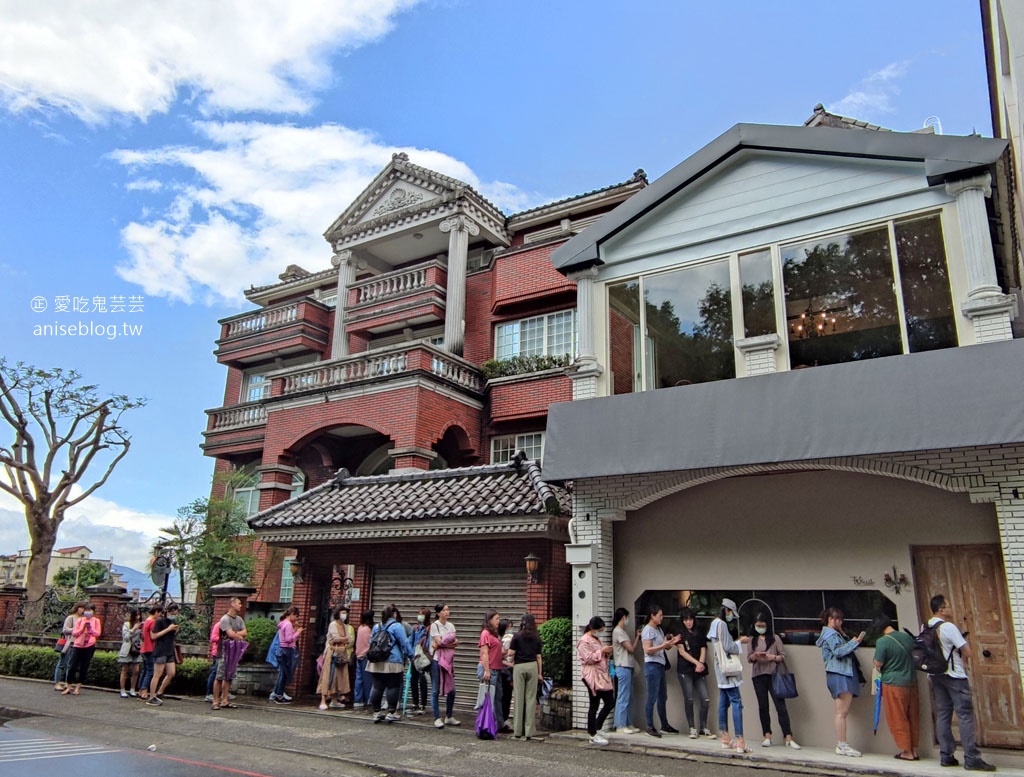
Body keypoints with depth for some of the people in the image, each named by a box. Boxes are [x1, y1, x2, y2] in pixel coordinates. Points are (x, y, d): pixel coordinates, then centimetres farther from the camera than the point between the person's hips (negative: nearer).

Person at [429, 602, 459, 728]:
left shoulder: (451, 625, 10)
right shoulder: (434, 625, -6)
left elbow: (455, 643, 1)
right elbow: (439, 642, -14)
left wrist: (442, 644, -14)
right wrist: (451, 643, -2)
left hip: (448, 660, 5)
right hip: (436, 660, -5)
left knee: (451, 690, 6)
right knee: (436, 690, -1)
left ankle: (448, 717, 20)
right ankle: (437, 718, 8)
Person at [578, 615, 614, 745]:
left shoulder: (597, 639, 19)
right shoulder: (584, 641, -10)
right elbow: (589, 658, -18)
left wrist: (607, 652, 6)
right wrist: (601, 651, -20)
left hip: (602, 676, 9)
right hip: (592, 677, -9)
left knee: (609, 703, 8)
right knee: (594, 705, -3)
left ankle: (595, 729, 21)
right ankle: (593, 736, 5)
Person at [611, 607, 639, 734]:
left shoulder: (622, 631, 18)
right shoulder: (618, 631, -12)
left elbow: (630, 648, 14)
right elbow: (631, 649, -12)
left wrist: (636, 636, 11)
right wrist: (637, 637, -1)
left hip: (627, 667, 10)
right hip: (623, 668, -10)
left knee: (628, 697, 12)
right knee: (623, 697, -6)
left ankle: (628, 724, 17)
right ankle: (620, 726, -2)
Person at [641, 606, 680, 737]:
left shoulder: (659, 630, 17)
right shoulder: (648, 630, -9)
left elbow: (665, 648, 15)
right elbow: (648, 650, -17)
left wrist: (672, 642, -4)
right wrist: (663, 645, -26)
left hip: (661, 665, 9)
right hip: (652, 665, -9)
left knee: (662, 697, 15)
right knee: (652, 697, -6)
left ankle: (665, 725, 24)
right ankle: (650, 727, -1)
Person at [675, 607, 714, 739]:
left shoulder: (700, 634, 14)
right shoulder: (680, 634, 4)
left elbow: (703, 650, 8)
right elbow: (682, 651, -3)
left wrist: (701, 664, -10)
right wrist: (696, 663, -11)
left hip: (699, 671, 3)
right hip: (685, 670, -3)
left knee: (705, 700, -5)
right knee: (689, 699, -5)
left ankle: (703, 728, 7)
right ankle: (692, 728, 4)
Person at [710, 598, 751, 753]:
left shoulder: (716, 623, 17)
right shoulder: (722, 624, -14)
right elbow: (728, 648, -17)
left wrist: (737, 641, 11)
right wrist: (740, 642, -2)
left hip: (722, 670, 10)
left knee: (724, 703, 11)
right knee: (736, 702, -11)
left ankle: (725, 739, 15)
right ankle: (740, 742, -15)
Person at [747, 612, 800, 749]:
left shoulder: (775, 638, 5)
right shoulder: (753, 639, 12)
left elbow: (783, 656, 2)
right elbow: (748, 658, 8)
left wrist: (772, 657, -16)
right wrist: (755, 656, -13)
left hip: (773, 675, -3)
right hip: (758, 676, 3)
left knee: (781, 706, -6)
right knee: (763, 706, 7)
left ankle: (788, 737, -5)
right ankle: (767, 736, 15)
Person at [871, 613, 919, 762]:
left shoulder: (882, 642, -17)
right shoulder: (907, 637, 1)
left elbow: (878, 664, -13)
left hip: (893, 683, -6)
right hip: (911, 681, 6)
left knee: (898, 719, 6)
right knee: (913, 717, 14)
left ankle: (907, 751, 12)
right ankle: (914, 750, 22)